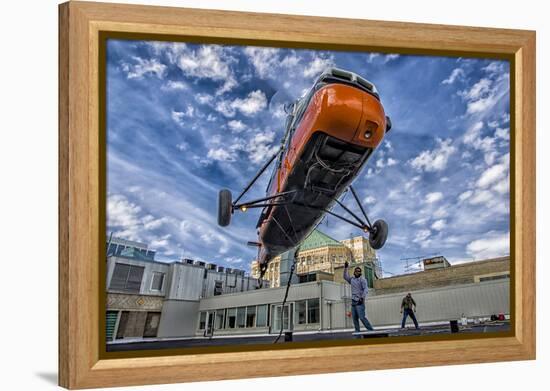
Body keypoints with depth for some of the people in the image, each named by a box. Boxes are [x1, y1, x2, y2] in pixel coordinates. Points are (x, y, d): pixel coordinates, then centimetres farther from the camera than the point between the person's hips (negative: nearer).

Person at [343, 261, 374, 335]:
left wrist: (362, 297, -28)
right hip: (353, 302, 6)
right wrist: (345, 268, 17)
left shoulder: (362, 280, -2)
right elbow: (345, 277, 27)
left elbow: (366, 289, -13)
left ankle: (371, 330, -10)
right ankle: (357, 332, 3)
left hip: (359, 302, -6)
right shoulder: (352, 279, 16)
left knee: (362, 317, -15)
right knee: (355, 318, 1)